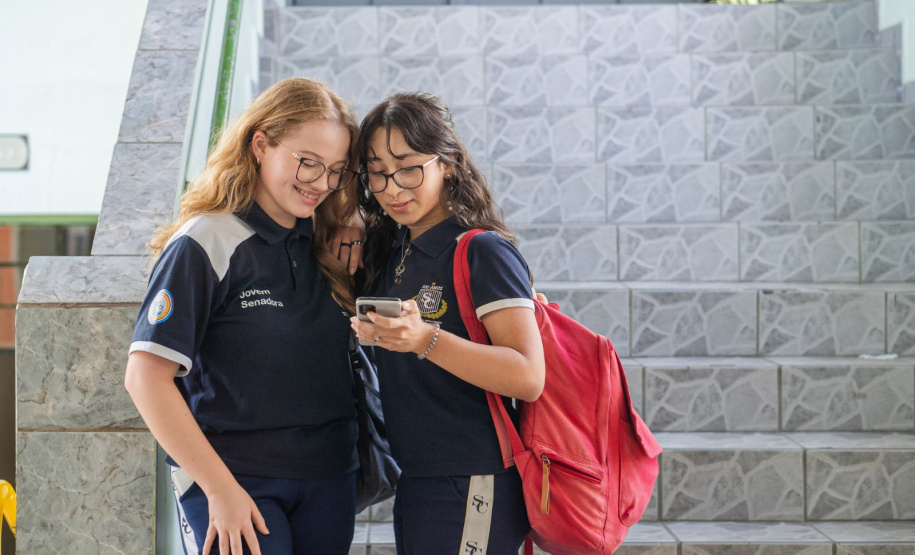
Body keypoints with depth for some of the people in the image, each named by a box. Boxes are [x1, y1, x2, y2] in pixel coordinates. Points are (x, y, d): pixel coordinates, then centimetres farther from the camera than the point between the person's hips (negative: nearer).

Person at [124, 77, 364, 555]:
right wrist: (220, 489, -15)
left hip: (328, 480, 6)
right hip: (233, 482, -5)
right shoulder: (206, 244, -10)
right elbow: (147, 377, -14)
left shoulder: (326, 247, 8)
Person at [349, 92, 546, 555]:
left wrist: (426, 340, -31)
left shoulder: (483, 252, -12)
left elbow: (527, 377, -22)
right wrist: (371, 330, -2)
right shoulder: (389, 253, 10)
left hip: (471, 491, -7)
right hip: (414, 483, 8)